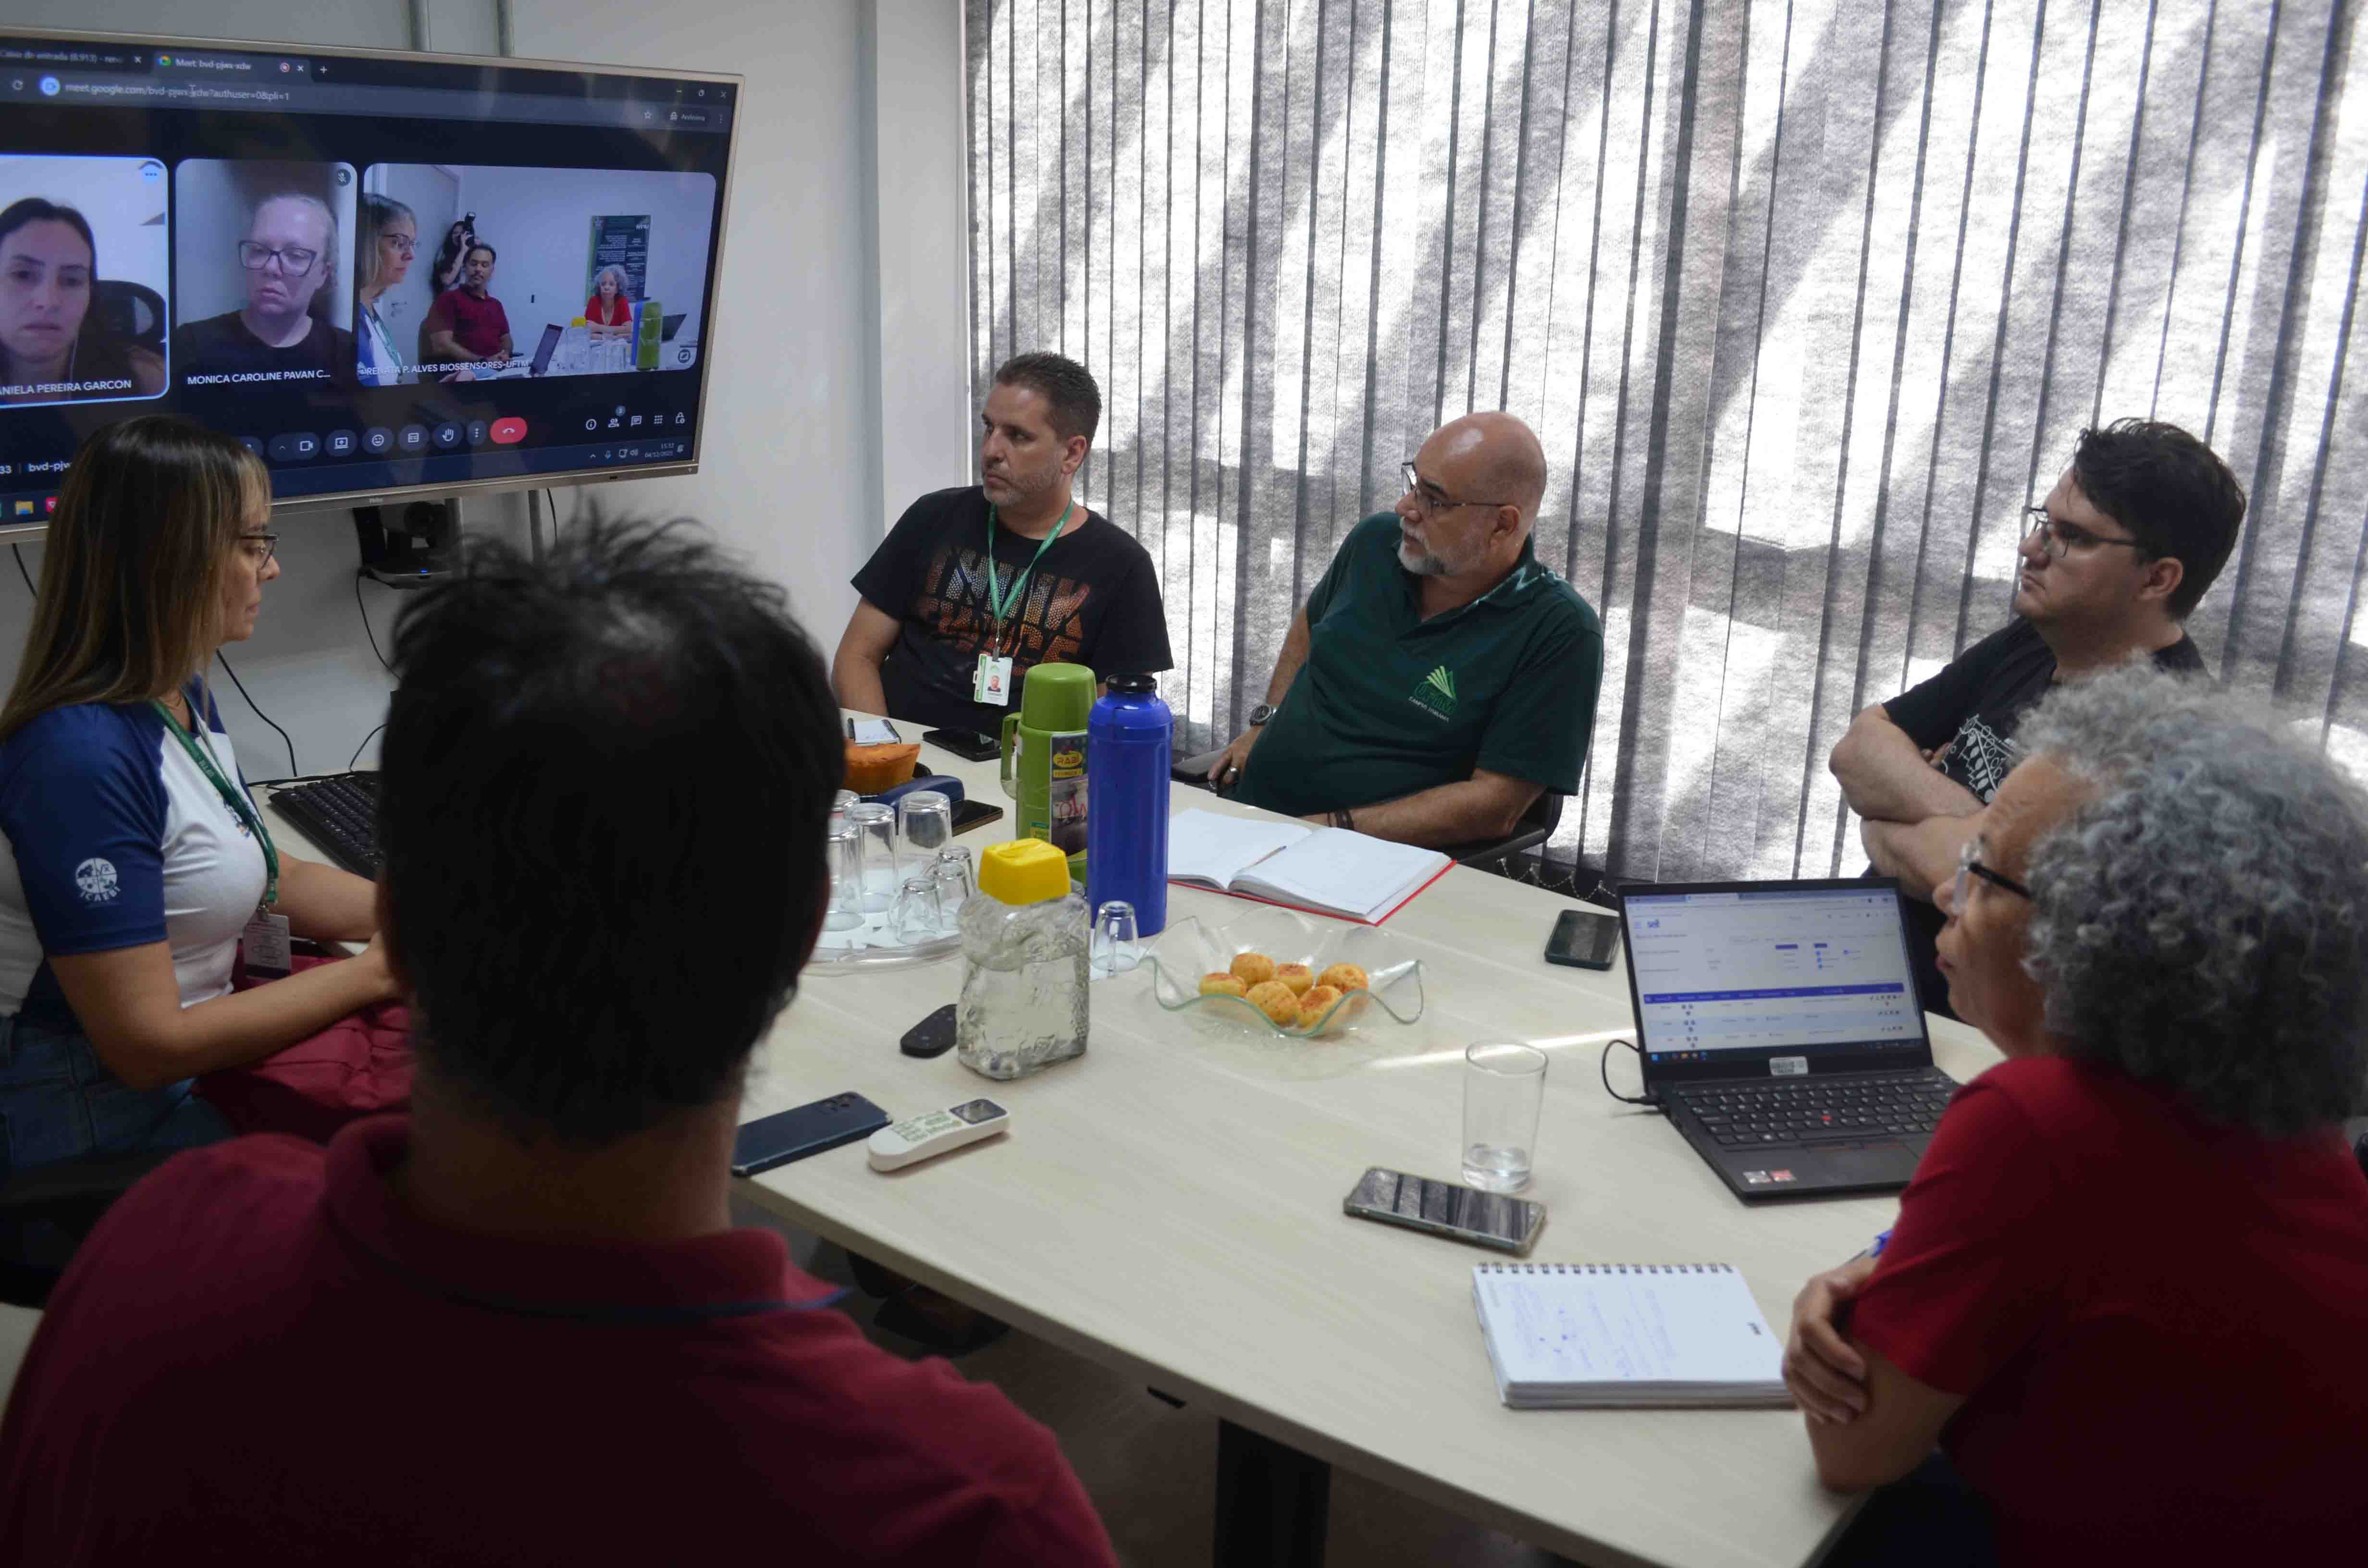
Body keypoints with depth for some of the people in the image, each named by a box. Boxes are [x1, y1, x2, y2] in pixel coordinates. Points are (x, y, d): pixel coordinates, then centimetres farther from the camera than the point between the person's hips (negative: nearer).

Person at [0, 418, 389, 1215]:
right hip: (96, 1129, -8)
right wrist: (375, 972, -17)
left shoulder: (182, 699, 4)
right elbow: (146, 1046, -22)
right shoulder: (83, 756, -24)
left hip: (187, 1081, 8)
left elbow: (275, 878, 16)